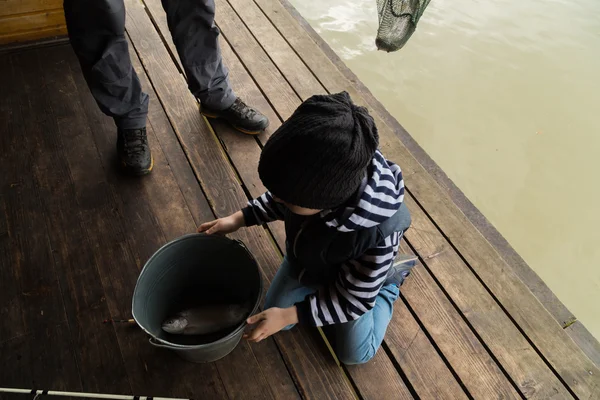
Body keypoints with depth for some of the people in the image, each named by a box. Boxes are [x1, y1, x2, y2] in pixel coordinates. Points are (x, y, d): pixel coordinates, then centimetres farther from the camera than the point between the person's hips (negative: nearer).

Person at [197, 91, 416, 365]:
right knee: (273, 315, 13)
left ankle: (391, 279, 25)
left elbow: (355, 301, -28)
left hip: (356, 284, -4)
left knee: (354, 353, 13)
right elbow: (280, 200, -7)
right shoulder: (314, 175, -34)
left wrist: (290, 315, -28)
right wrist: (239, 219, -11)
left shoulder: (376, 235, -47)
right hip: (304, 258, 4)